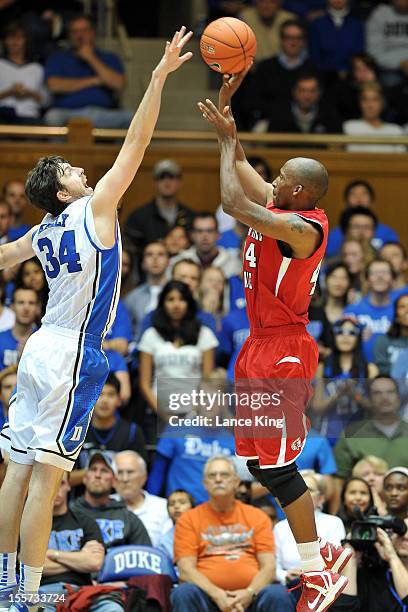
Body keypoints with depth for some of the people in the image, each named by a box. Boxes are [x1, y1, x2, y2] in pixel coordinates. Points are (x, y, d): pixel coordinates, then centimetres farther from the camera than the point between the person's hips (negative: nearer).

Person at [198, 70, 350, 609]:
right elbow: (239, 167, 18)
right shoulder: (281, 208, 6)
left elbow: (233, 204, -31)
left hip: (282, 354, -10)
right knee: (260, 461, 14)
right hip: (262, 348, 10)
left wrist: (227, 139, -19)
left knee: (276, 466, -8)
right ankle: (319, 553, 23)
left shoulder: (302, 228, -22)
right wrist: (226, 109, 7)